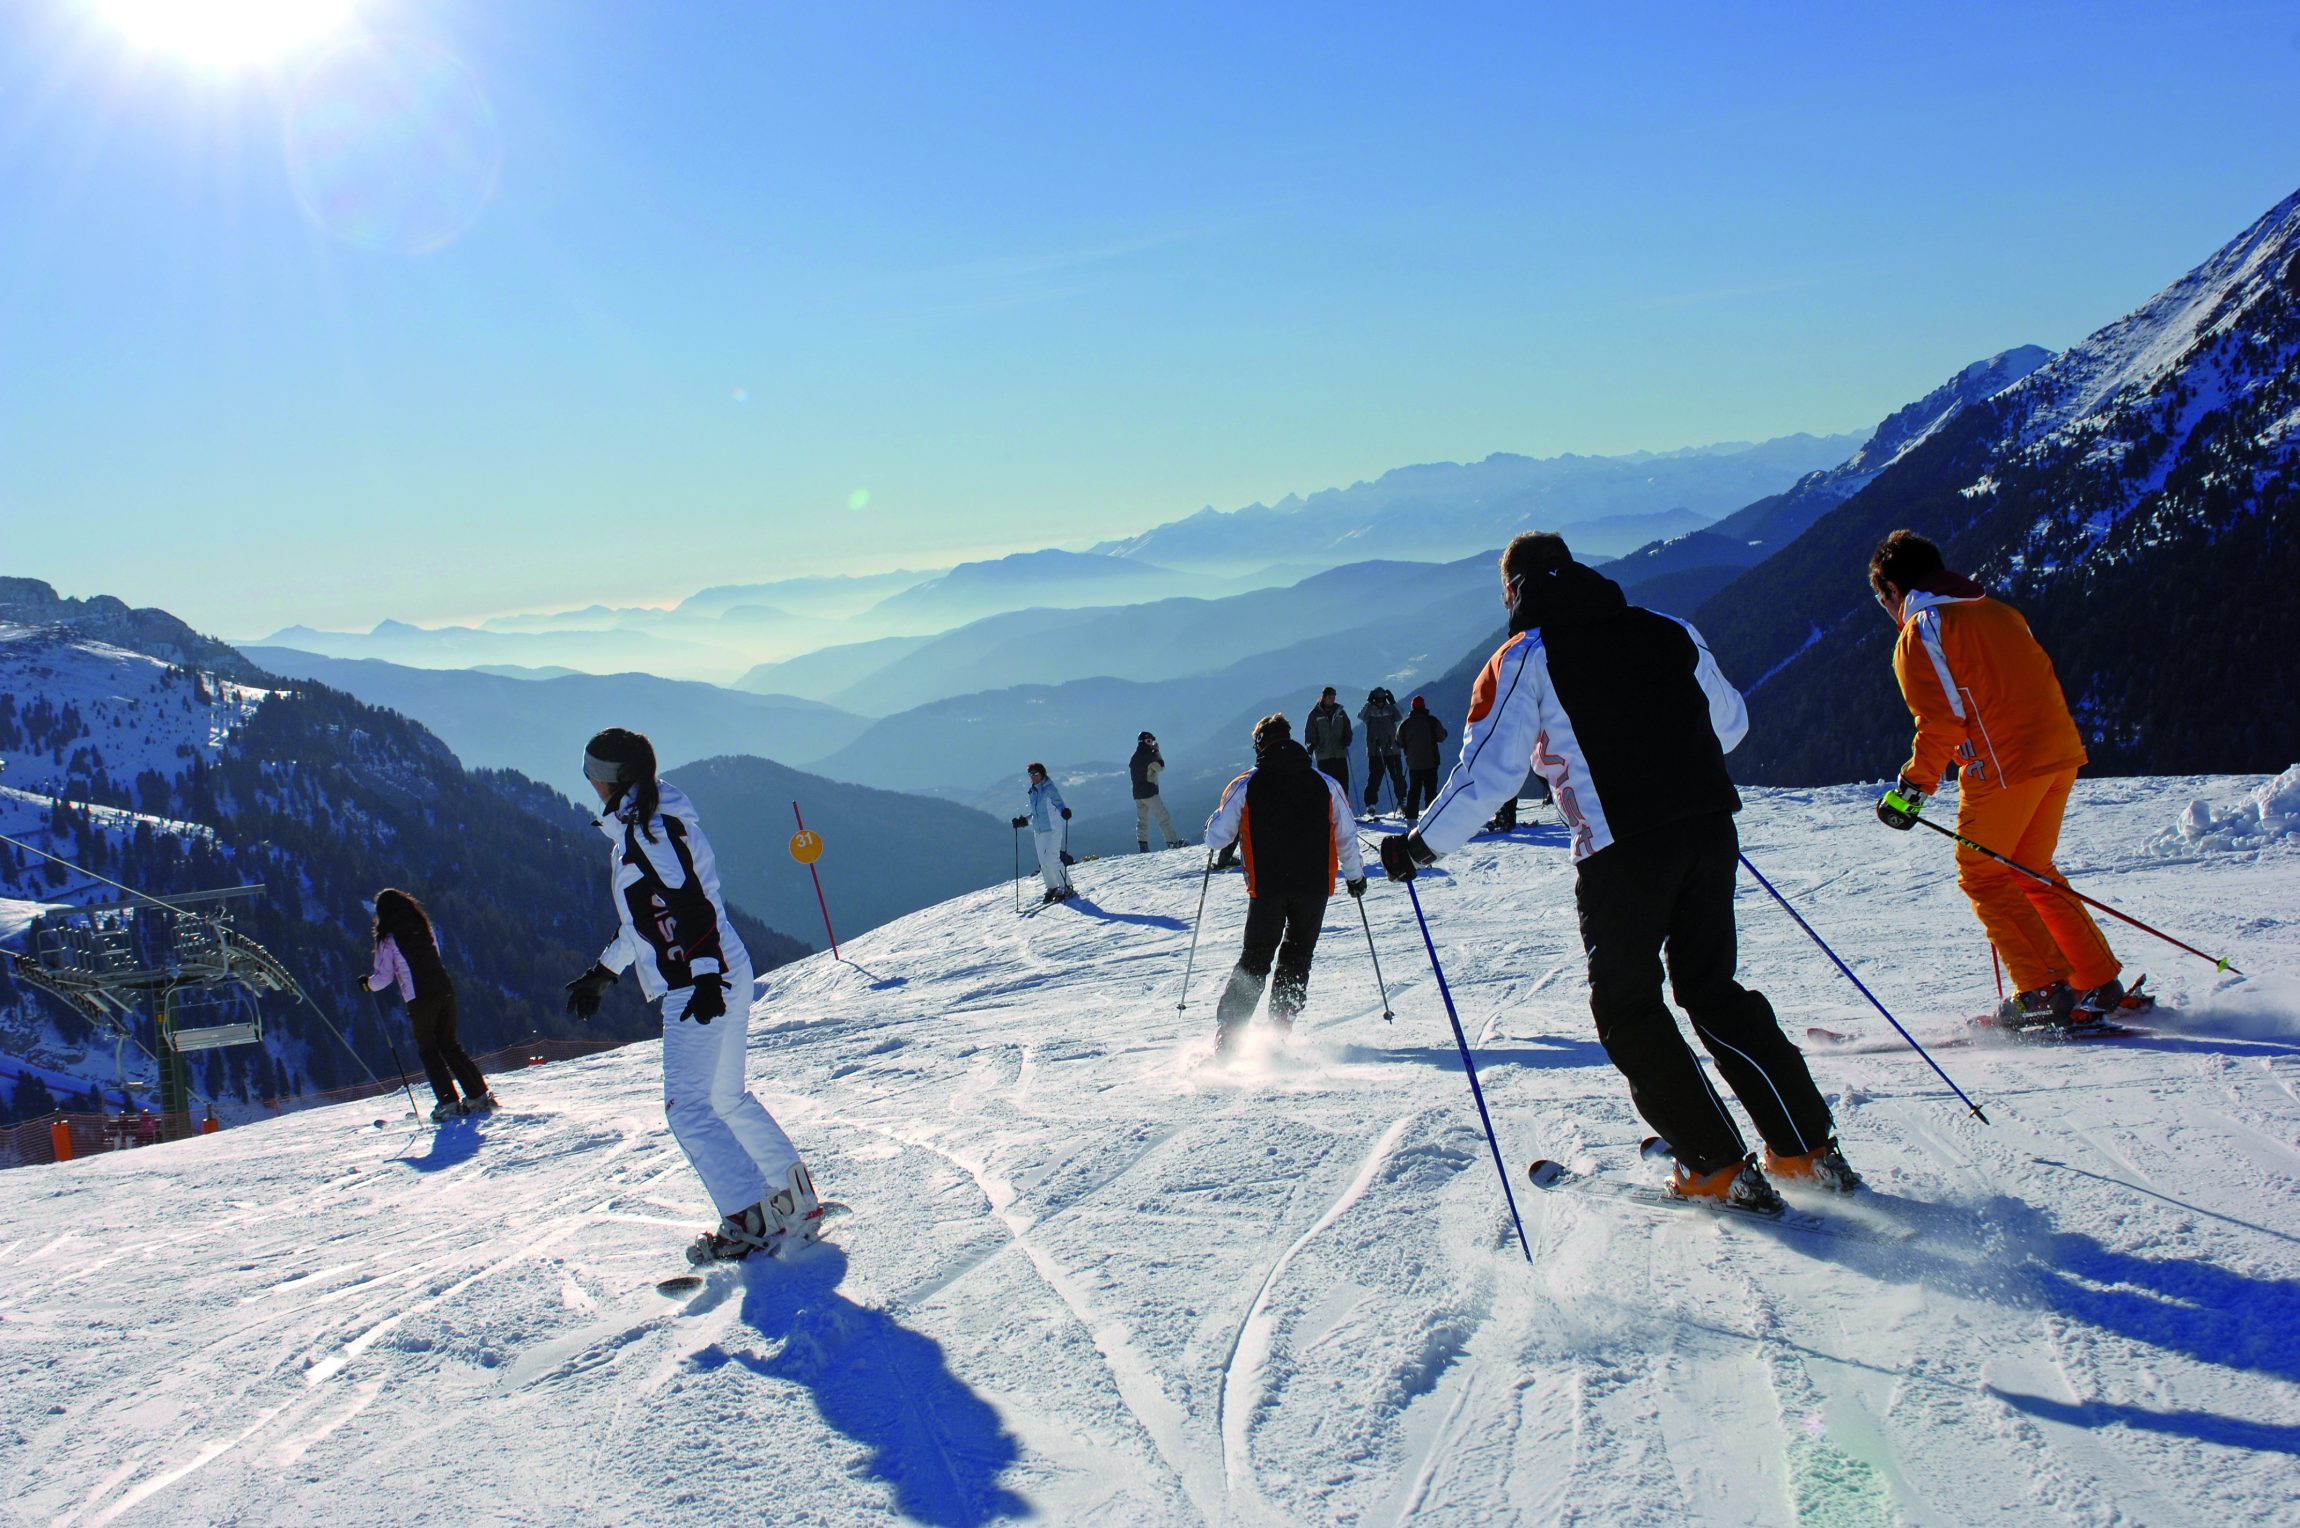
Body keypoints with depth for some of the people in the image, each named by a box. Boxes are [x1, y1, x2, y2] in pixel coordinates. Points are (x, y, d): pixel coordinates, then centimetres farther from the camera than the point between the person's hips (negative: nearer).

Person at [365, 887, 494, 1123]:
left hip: (420, 999, -5)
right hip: (445, 992, 5)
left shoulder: (388, 939, -2)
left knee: (428, 1050, 5)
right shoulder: (424, 928, 13)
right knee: (450, 1046, 14)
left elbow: (384, 977, -1)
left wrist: (368, 984, 18)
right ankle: (478, 1096, 9)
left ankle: (448, 1102, -4)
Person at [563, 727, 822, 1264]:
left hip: (702, 981, -10)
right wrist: (603, 971, 31)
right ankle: (795, 1198, 21)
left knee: (687, 1107, -10)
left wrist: (706, 977, -26)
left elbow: (692, 903, -21)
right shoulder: (635, 828, 19)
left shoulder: (649, 829, -13)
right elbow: (644, 917, 27)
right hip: (717, 979, 10)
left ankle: (753, 1220, -11)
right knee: (726, 1098, 17)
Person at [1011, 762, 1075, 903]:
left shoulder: (1049, 789, -8)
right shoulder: (1033, 792, 14)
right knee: (1043, 862, 6)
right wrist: (1024, 821, 19)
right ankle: (1052, 889, 16)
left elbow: (1059, 803, -15)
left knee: (1052, 859, -14)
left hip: (1052, 829, -7)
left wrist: (1064, 811, -35)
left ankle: (1066, 888, -5)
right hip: (1038, 831, 7)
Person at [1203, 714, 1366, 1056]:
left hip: (1267, 887, -1)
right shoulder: (1326, 785, 4)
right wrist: (1355, 875, 23)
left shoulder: (1244, 787, -2)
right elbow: (1347, 836, 9)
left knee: (1255, 959, 10)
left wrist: (1218, 849, 24)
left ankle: (1227, 1035, 3)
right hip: (1315, 887, 1)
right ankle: (1277, 1032, 7)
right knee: (1296, 958, 16)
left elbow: (1216, 836, 0)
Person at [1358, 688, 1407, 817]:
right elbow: (1361, 716, -16)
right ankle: (1370, 805, 2)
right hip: (1375, 751, -2)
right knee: (1374, 778, -4)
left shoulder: (1390, 709, 6)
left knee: (1398, 777, 4)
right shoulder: (1369, 710, 2)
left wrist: (1393, 702, -15)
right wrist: (1369, 703, -22)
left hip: (1392, 750, 2)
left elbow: (1399, 718, -10)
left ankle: (1402, 803, 16)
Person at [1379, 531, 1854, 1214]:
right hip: (1709, 830, 5)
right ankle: (1811, 1149, 19)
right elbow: (1731, 721, 25)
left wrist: (1420, 846, 4)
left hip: (1621, 850, -5)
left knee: (1627, 1006, 11)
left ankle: (1718, 1169, 9)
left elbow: (1486, 773, -6)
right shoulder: (1668, 631, 15)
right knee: (1713, 989, 19)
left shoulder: (1525, 659, 1)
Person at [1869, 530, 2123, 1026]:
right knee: (2031, 872, 20)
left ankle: (2046, 990, 0)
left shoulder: (1919, 635, -5)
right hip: (2061, 752, 8)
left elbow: (1940, 724, -13)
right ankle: (2100, 983, 21)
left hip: (2004, 765, -8)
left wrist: (1912, 790, -8)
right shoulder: (1997, 610, 19)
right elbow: (2041, 683, 20)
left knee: (1983, 876, 6)